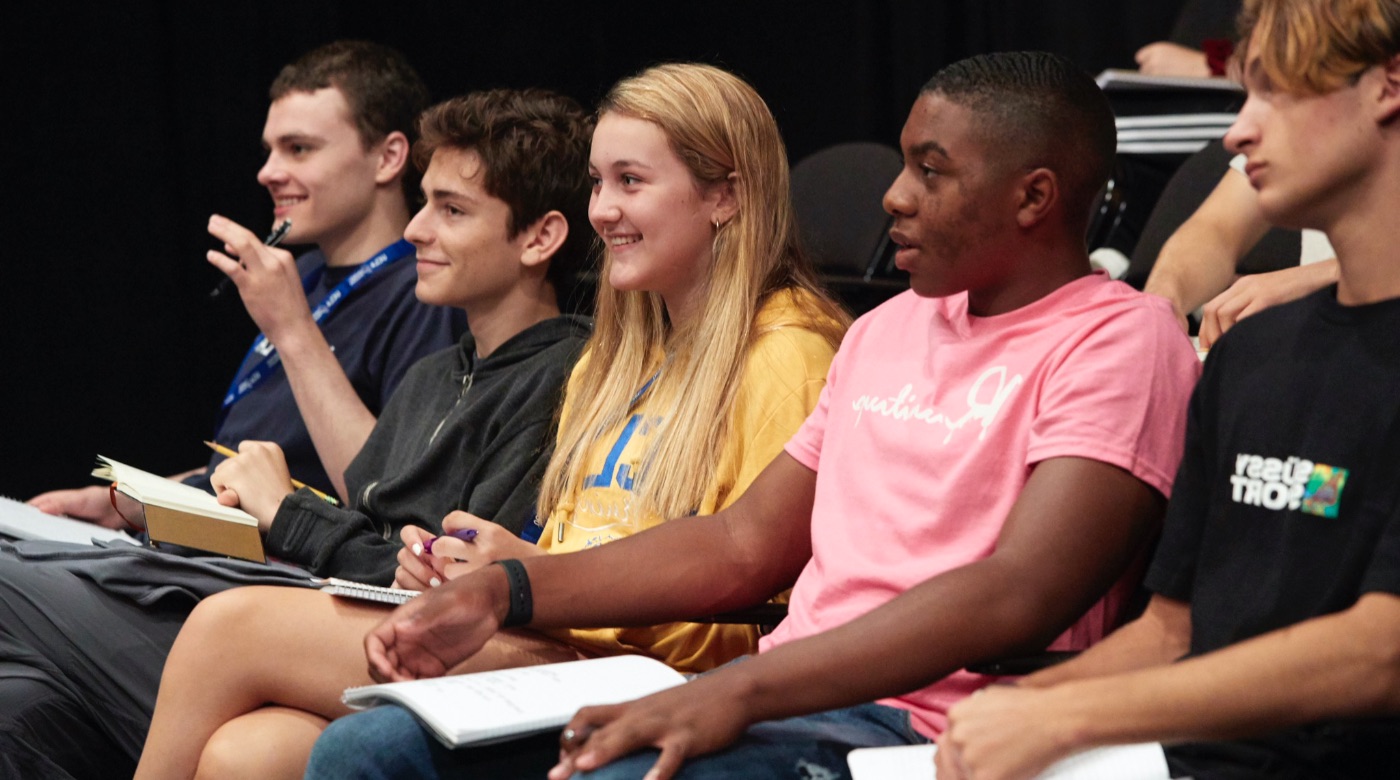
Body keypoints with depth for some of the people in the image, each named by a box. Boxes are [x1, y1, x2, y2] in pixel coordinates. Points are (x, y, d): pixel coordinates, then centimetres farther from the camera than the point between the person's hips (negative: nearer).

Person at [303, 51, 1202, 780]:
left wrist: (737, 692, -27)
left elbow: (1017, 597, -19)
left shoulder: (1118, 341, -6)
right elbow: (746, 542, 24)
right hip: (780, 699, 8)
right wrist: (506, 592, 11)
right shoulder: (888, 328, 22)